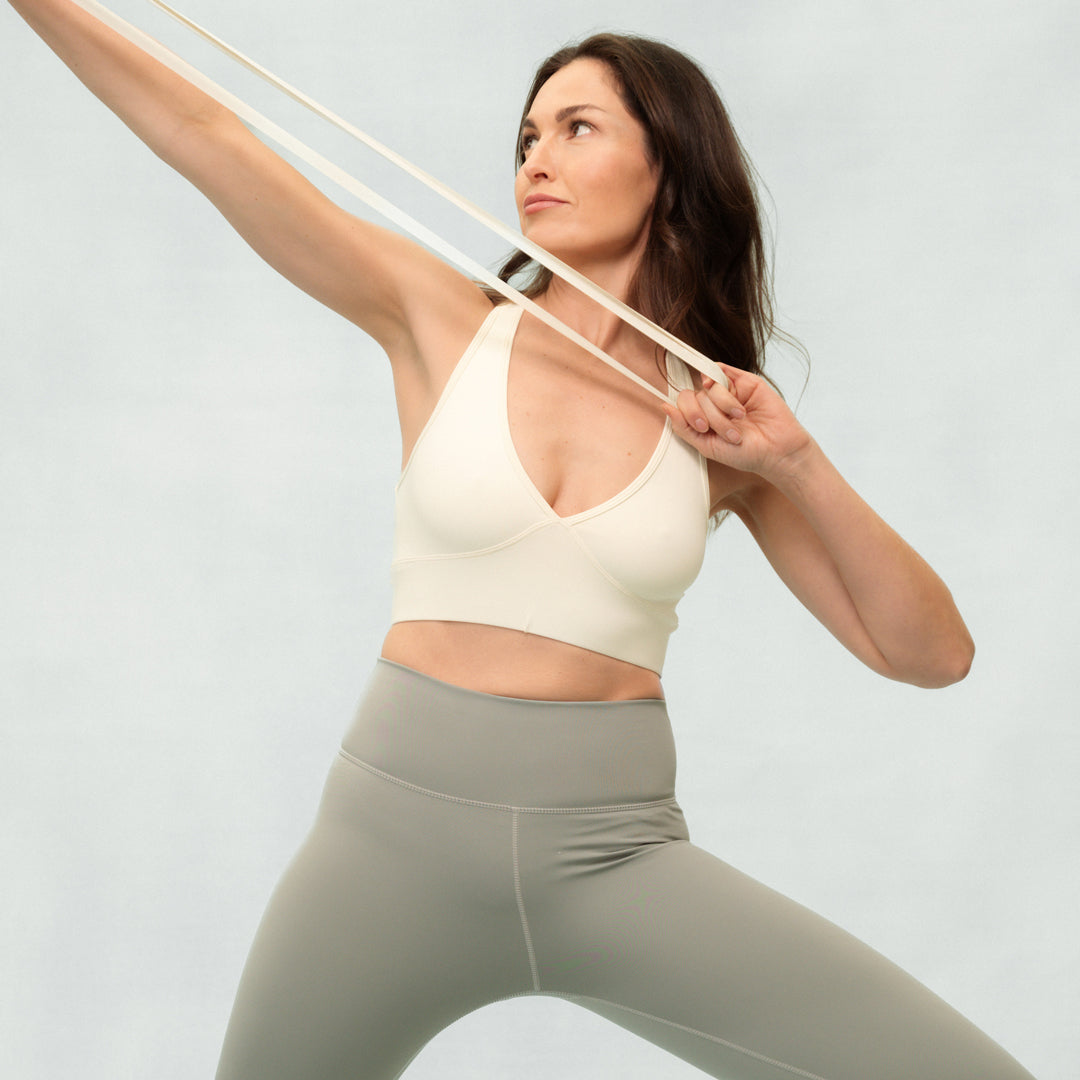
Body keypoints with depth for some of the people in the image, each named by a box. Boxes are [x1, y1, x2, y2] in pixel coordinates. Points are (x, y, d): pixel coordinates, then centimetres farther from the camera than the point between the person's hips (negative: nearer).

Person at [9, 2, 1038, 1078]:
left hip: (616, 857, 0)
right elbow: (198, 133, -6)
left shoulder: (720, 421, 3)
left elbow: (932, 653, 1)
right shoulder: (443, 323, 1)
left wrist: (797, 465, -10)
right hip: (396, 829, 0)